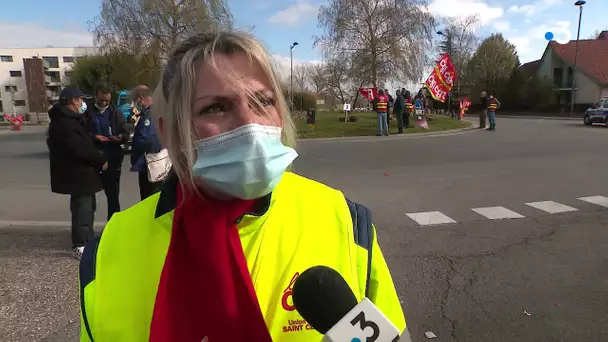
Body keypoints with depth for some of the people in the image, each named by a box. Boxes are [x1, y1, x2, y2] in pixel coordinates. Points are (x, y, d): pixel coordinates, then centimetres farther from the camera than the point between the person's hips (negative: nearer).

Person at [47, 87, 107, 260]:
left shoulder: (71, 119, 16)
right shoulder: (64, 122, -20)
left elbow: (84, 141, 19)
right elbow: (80, 149, -26)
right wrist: (101, 160, -15)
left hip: (81, 172, 11)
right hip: (76, 174, -11)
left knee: (87, 207, 19)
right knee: (82, 208, -4)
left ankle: (88, 240, 32)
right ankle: (80, 246, 7)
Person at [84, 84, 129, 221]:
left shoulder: (116, 114, 8)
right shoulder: (86, 112, 0)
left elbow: (126, 134, 7)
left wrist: (121, 137, -14)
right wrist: (93, 137, -18)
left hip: (112, 160, 2)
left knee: (113, 195, 9)